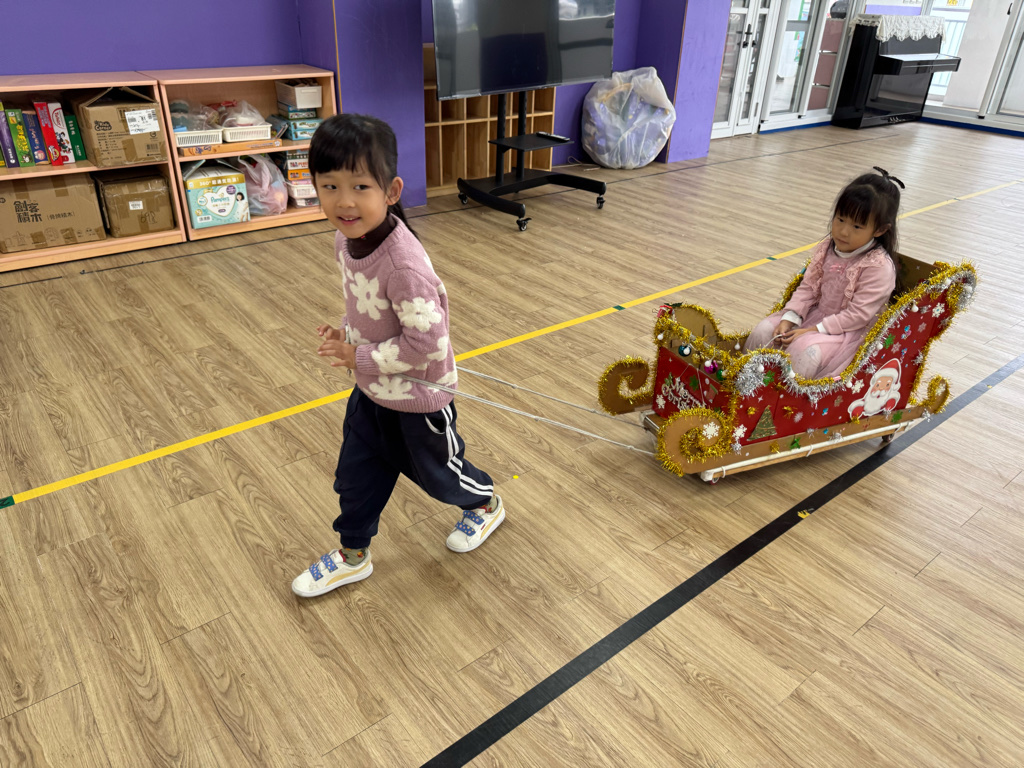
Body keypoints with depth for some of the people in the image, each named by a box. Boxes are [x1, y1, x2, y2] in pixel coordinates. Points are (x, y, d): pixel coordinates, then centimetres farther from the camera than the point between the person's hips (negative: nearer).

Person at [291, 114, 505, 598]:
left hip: (417, 394, -7)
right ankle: (353, 555, 40)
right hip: (371, 389, 8)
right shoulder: (347, 239, -7)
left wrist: (360, 357, -23)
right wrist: (345, 335, -7)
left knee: (436, 469, 18)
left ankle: (485, 505, 49)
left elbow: (425, 342, -31)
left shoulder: (403, 265, -35)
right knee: (357, 473, 18)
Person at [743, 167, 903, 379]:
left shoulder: (878, 266, -19)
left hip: (848, 330, -7)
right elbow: (807, 287, 4)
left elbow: (858, 314, -21)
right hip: (814, 313, 7)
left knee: (805, 350, -33)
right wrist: (789, 319, -11)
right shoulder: (827, 248, 2)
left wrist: (813, 330, -24)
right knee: (764, 330, -8)